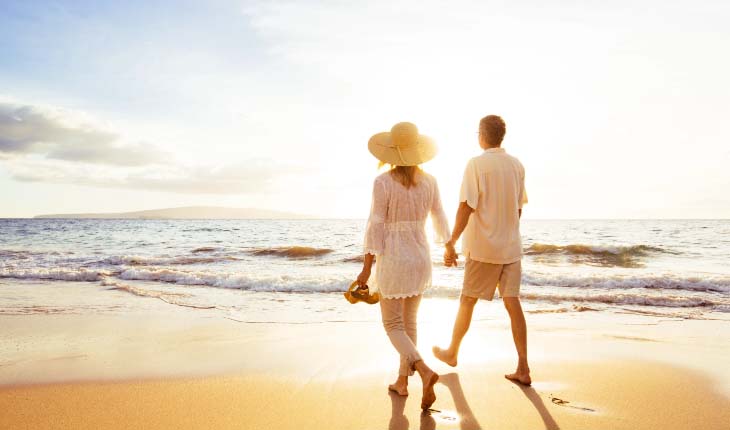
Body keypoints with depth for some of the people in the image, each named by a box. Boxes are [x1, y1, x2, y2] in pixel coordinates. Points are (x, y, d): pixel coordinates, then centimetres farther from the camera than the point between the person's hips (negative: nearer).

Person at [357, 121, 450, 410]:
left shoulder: (383, 183, -14)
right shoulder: (429, 182, 0)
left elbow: (376, 227, -14)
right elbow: (441, 223, 9)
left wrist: (366, 268, -8)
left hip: (392, 259, -5)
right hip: (421, 257, 5)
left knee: (393, 325, 5)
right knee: (408, 322, 18)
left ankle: (424, 371, -17)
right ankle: (402, 381, 27)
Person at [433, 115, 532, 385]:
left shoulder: (477, 164, -11)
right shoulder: (517, 165, 7)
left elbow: (466, 207, -17)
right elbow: (518, 208, 15)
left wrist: (451, 244, -13)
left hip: (483, 247, -5)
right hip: (512, 246, 5)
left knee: (467, 301, 10)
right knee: (512, 303, 4)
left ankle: (452, 352, 28)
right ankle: (523, 369, 3)